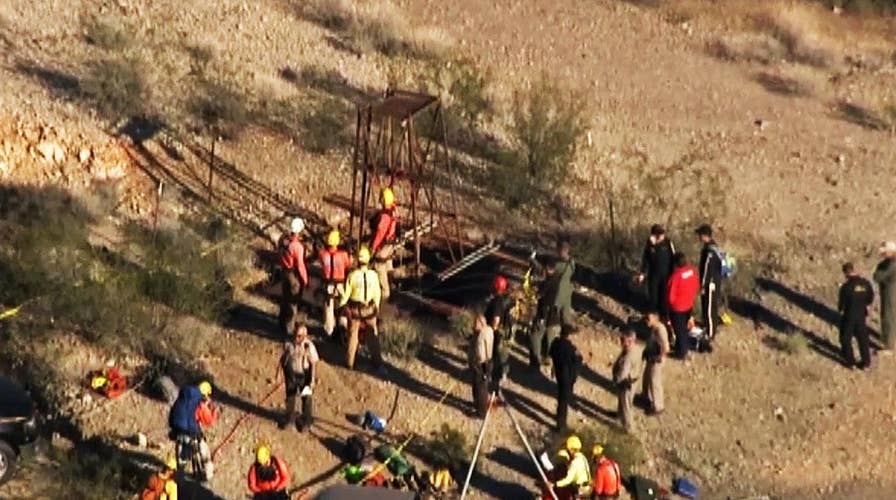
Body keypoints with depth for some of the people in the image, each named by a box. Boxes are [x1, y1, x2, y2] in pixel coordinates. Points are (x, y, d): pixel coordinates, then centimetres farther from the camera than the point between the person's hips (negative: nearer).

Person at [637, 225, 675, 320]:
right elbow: (645, 259, -1)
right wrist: (642, 273, -1)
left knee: (665, 296, 9)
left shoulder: (668, 243, -14)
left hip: (666, 274, -1)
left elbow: (673, 258, -6)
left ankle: (665, 316, 25)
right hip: (653, 274, 1)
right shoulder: (649, 243, -10)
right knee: (652, 296, 8)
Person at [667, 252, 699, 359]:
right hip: (689, 305, 6)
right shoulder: (692, 270, -13)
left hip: (677, 307, -6)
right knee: (685, 327, 26)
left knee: (679, 330, 12)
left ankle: (681, 353, 26)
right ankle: (686, 347, 44)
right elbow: (697, 287, 2)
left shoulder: (676, 276, -31)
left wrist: (671, 302, -2)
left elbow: (671, 295, -23)